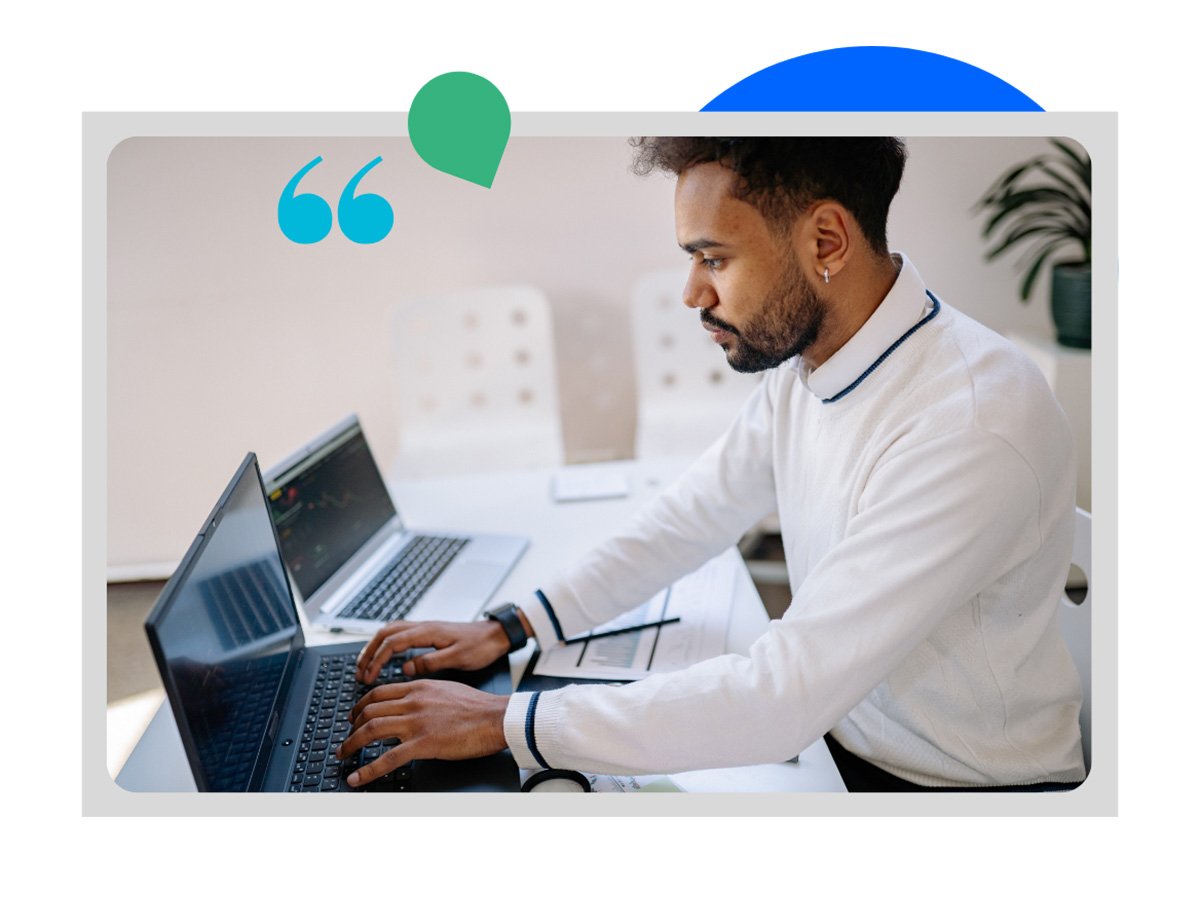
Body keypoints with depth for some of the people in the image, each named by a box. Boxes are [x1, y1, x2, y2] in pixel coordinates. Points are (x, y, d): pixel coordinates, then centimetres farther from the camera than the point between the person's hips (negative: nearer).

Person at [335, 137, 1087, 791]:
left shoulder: (975, 425, -31)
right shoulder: (798, 365, -5)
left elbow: (783, 699, -32)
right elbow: (691, 517, 5)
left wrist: (505, 721, -27)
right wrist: (509, 628, -3)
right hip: (825, 729, 6)